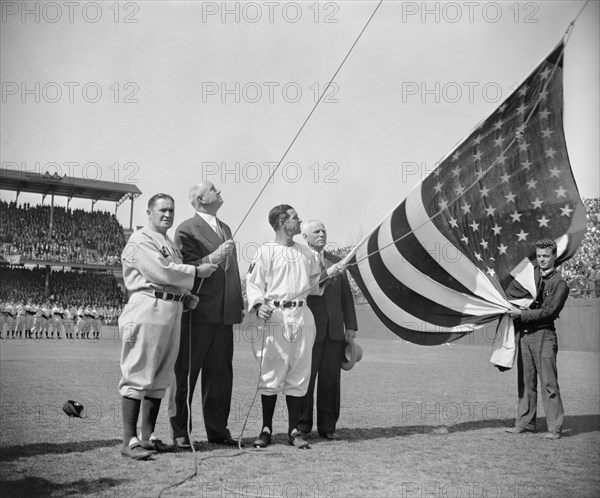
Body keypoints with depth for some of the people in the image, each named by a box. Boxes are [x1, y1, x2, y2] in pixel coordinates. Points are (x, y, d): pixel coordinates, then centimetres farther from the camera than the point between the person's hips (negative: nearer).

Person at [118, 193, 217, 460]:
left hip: (172, 310, 10)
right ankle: (129, 441, -5)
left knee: (160, 378, 12)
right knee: (138, 376, -8)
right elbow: (159, 271, -17)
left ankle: (148, 436, 20)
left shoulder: (171, 244, 24)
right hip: (148, 310, -9)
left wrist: (187, 295, 8)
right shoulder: (140, 240, -6)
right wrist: (196, 271, -8)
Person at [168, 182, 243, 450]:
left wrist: (239, 304, 17)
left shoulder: (225, 229, 19)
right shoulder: (186, 230, -6)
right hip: (197, 312, -7)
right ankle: (180, 432, 9)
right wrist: (212, 258, -23)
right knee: (185, 373, 1)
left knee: (220, 372, 11)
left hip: (224, 313, 7)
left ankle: (217, 429, 20)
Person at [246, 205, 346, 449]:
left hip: (302, 317, 5)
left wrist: (327, 273, 6)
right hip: (275, 317, -5)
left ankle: (294, 430, 12)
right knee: (271, 373, -3)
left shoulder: (306, 252, 17)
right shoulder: (266, 251, -1)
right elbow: (254, 283, -3)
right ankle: (266, 429, 9)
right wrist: (258, 306, -19)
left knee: (299, 374, 5)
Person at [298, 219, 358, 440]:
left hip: (334, 330, 4)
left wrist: (351, 326, 9)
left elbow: (346, 296, 16)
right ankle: (302, 426, 10)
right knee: (305, 378, 0)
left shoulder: (336, 262, 17)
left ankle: (327, 426, 12)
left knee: (331, 379, 5)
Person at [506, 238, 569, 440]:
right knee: (525, 380, 8)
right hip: (524, 333, 5)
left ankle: (555, 427, 1)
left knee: (548, 382, -4)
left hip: (544, 334, -5)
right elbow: (510, 293, 23)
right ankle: (525, 423, 15)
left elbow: (549, 311, -11)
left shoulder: (559, 283, -3)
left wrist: (523, 314, -14)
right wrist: (514, 310, 6)